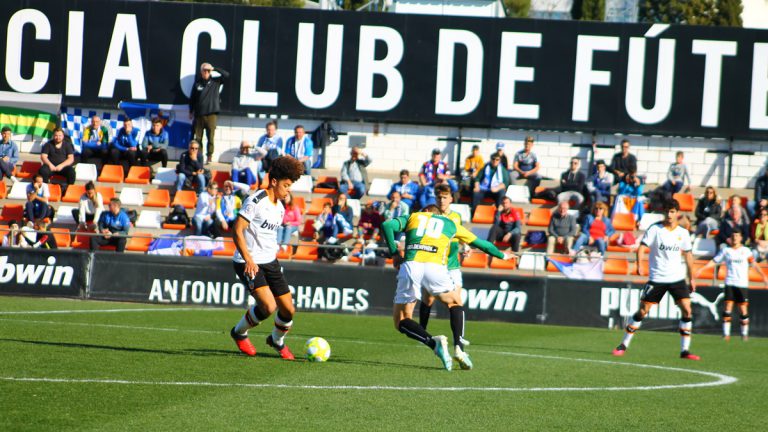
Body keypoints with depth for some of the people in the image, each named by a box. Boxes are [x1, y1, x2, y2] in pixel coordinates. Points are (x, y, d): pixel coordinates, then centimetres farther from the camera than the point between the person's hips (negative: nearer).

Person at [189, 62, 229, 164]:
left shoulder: (215, 82, 5)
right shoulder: (197, 83, 8)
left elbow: (226, 75, -5)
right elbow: (192, 98, 13)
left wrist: (214, 69, -6)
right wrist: (191, 111, 13)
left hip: (211, 114, -2)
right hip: (199, 114, 2)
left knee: (210, 137, -5)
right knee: (198, 137, 3)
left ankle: (209, 157, -2)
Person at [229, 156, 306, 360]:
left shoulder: (280, 207, 12)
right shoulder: (255, 201, -14)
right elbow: (238, 230, -18)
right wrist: (248, 259, -27)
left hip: (270, 262, 8)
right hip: (249, 264, -8)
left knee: (288, 310, 4)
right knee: (268, 306, -22)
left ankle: (277, 340, 34)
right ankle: (239, 333, 4)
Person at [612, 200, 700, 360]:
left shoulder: (683, 233, 5)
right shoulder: (655, 229, -6)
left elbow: (688, 255, 15)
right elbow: (642, 248, -13)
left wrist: (691, 278, 15)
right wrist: (639, 264, -31)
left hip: (677, 278, 3)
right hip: (656, 279, -3)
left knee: (687, 310, -11)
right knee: (642, 311, -2)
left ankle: (685, 350, -5)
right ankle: (623, 345, 10)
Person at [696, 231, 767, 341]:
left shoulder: (746, 251, 7)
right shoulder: (726, 251, 9)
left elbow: (754, 264, 4)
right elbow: (714, 261, 11)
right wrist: (701, 269, 3)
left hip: (743, 284, 0)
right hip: (730, 283, 0)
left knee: (743, 309, -2)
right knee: (728, 308, -9)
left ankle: (745, 333, 10)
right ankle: (726, 333, -6)